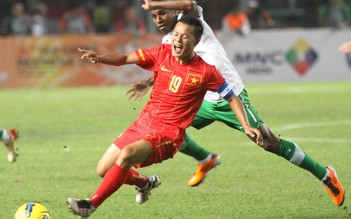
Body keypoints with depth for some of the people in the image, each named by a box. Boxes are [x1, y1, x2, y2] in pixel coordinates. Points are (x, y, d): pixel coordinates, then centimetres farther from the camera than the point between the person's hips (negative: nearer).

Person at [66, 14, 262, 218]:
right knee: (104, 169, 8)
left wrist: (247, 126, -10)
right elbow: (125, 58, -1)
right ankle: (147, 183, 38)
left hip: (168, 134, -6)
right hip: (142, 124, 6)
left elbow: (232, 98, 0)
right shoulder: (163, 53, -1)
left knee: (127, 154, -32)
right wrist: (99, 58, -20)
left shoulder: (206, 72, -11)